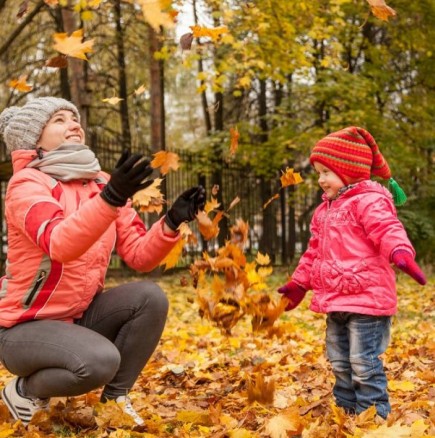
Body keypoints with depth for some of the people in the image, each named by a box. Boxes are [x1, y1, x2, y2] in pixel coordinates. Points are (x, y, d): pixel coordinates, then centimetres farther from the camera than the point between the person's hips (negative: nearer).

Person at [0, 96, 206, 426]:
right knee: (100, 361, -31)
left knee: (150, 297, -16)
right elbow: (59, 245, -36)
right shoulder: (27, 182, -16)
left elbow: (139, 256, -3)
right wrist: (110, 198, -49)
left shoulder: (103, 183, 3)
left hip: (79, 316, 6)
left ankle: (115, 398, 0)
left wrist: (172, 222, -21)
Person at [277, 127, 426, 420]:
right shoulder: (325, 211, 17)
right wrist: (298, 284, 29)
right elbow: (314, 253, 26)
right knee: (340, 363, 17)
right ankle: (346, 413, 30)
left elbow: (389, 231, -28)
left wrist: (401, 253, -49)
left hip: (366, 298, -9)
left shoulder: (369, 201, -12)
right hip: (336, 301, 9)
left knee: (364, 364, -6)